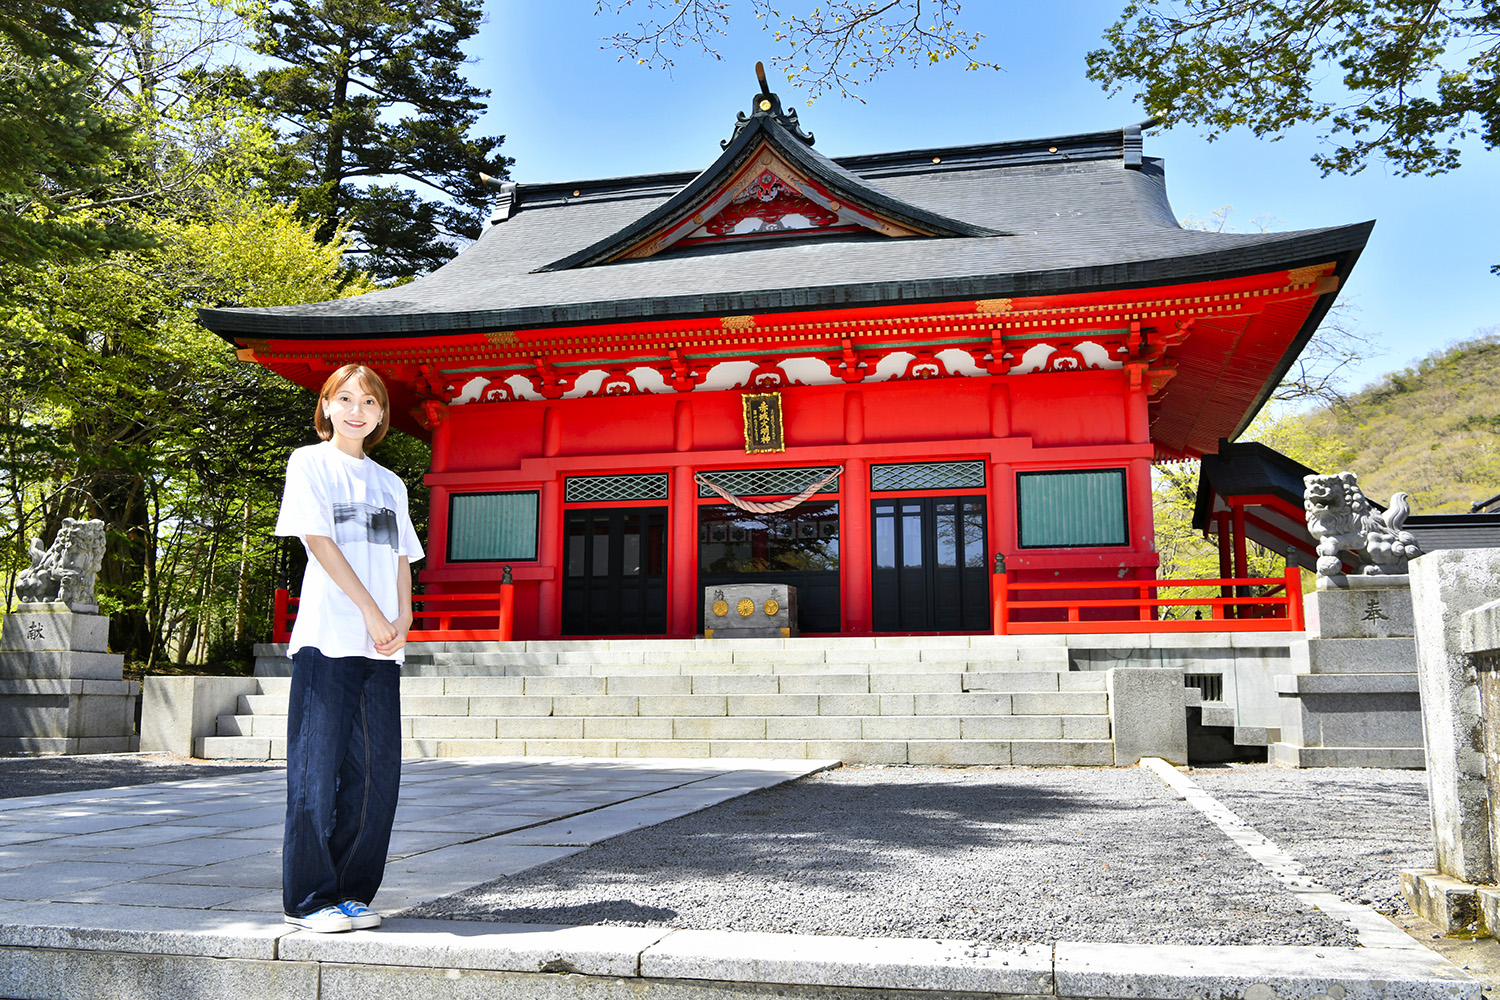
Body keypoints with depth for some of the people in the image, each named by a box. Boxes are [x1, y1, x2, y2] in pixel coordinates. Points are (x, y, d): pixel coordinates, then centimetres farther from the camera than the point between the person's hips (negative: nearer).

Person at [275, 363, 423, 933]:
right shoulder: (309, 463, 4)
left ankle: (352, 892, 14)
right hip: (328, 638, -5)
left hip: (382, 647, 6)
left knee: (377, 772, 4)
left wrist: (403, 617, -1)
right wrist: (373, 613, -10)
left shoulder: (389, 483, 21)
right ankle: (309, 898, 6)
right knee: (318, 770, -4)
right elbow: (318, 541, -6)